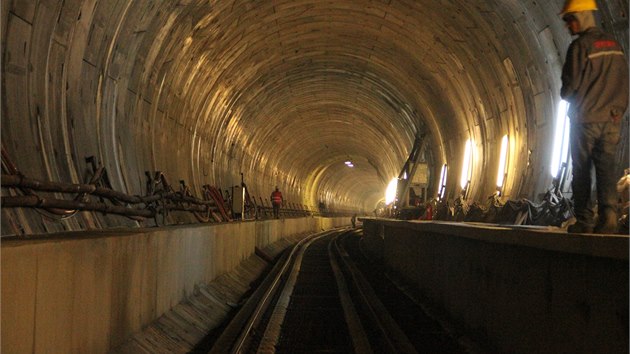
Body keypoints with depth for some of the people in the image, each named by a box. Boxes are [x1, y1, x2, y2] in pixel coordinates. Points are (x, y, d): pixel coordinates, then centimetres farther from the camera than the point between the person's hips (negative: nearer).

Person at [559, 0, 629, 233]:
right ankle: (608, 216, -14)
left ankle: (584, 221, 4)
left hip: (585, 119, -5)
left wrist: (566, 94, 11)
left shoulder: (580, 45, -9)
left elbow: (571, 83, -11)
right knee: (606, 168, 1)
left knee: (581, 172, 3)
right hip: (611, 120, 5)